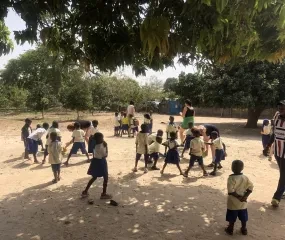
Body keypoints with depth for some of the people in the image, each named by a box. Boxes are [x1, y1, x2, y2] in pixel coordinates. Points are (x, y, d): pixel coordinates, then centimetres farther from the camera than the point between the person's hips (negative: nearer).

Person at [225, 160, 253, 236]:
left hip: (233, 202, -4)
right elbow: (250, 187, -7)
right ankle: (244, 229, 34)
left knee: (232, 217, 13)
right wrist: (245, 196, -11)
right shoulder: (245, 178, -6)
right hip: (243, 203, 4)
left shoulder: (231, 178, -21)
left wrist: (238, 196, -16)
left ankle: (230, 229, 28)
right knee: (243, 217, 20)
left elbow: (231, 191, -26)